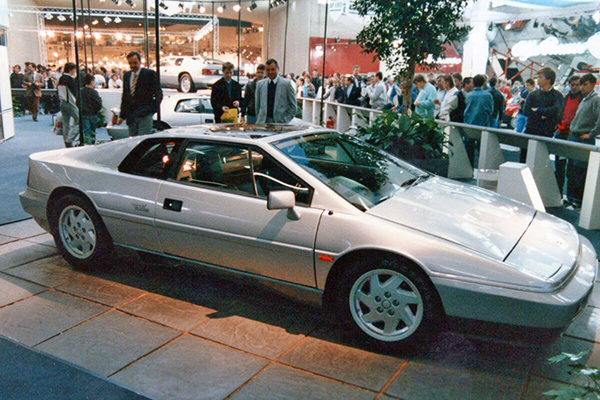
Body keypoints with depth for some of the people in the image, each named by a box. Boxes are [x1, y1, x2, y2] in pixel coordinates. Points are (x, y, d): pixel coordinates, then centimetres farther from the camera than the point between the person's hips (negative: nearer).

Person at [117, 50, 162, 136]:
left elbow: (158, 94, 0)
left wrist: (153, 109, -9)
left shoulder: (149, 74, -1)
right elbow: (125, 96, 19)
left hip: (145, 115, -5)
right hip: (131, 115, 6)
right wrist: (122, 116, 15)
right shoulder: (127, 75, 16)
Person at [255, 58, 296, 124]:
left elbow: (293, 105, 2)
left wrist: (286, 120, -4)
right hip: (263, 122, 3)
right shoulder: (260, 84, 11)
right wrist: (258, 120, 10)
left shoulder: (286, 83, 0)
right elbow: (257, 104, 16)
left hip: (280, 122, -2)